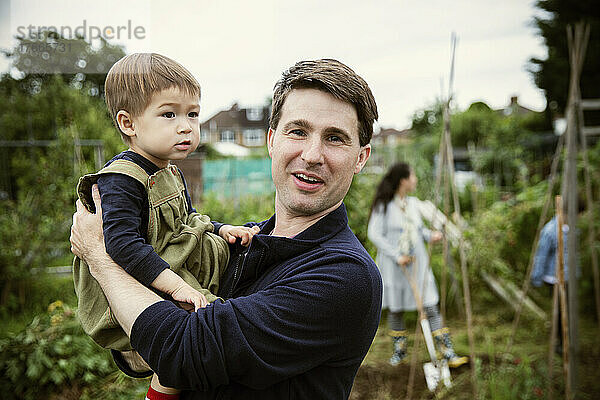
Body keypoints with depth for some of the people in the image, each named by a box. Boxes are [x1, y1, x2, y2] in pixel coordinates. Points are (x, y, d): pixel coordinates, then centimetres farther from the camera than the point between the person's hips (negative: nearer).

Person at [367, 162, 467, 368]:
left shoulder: (413, 203, 9)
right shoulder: (383, 206, -9)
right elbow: (374, 234, -13)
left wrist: (431, 235, -4)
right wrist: (397, 256, -18)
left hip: (417, 262, 4)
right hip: (393, 265, -4)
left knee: (430, 306, -1)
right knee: (395, 308, 8)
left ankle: (447, 352, 3)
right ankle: (399, 349, 29)